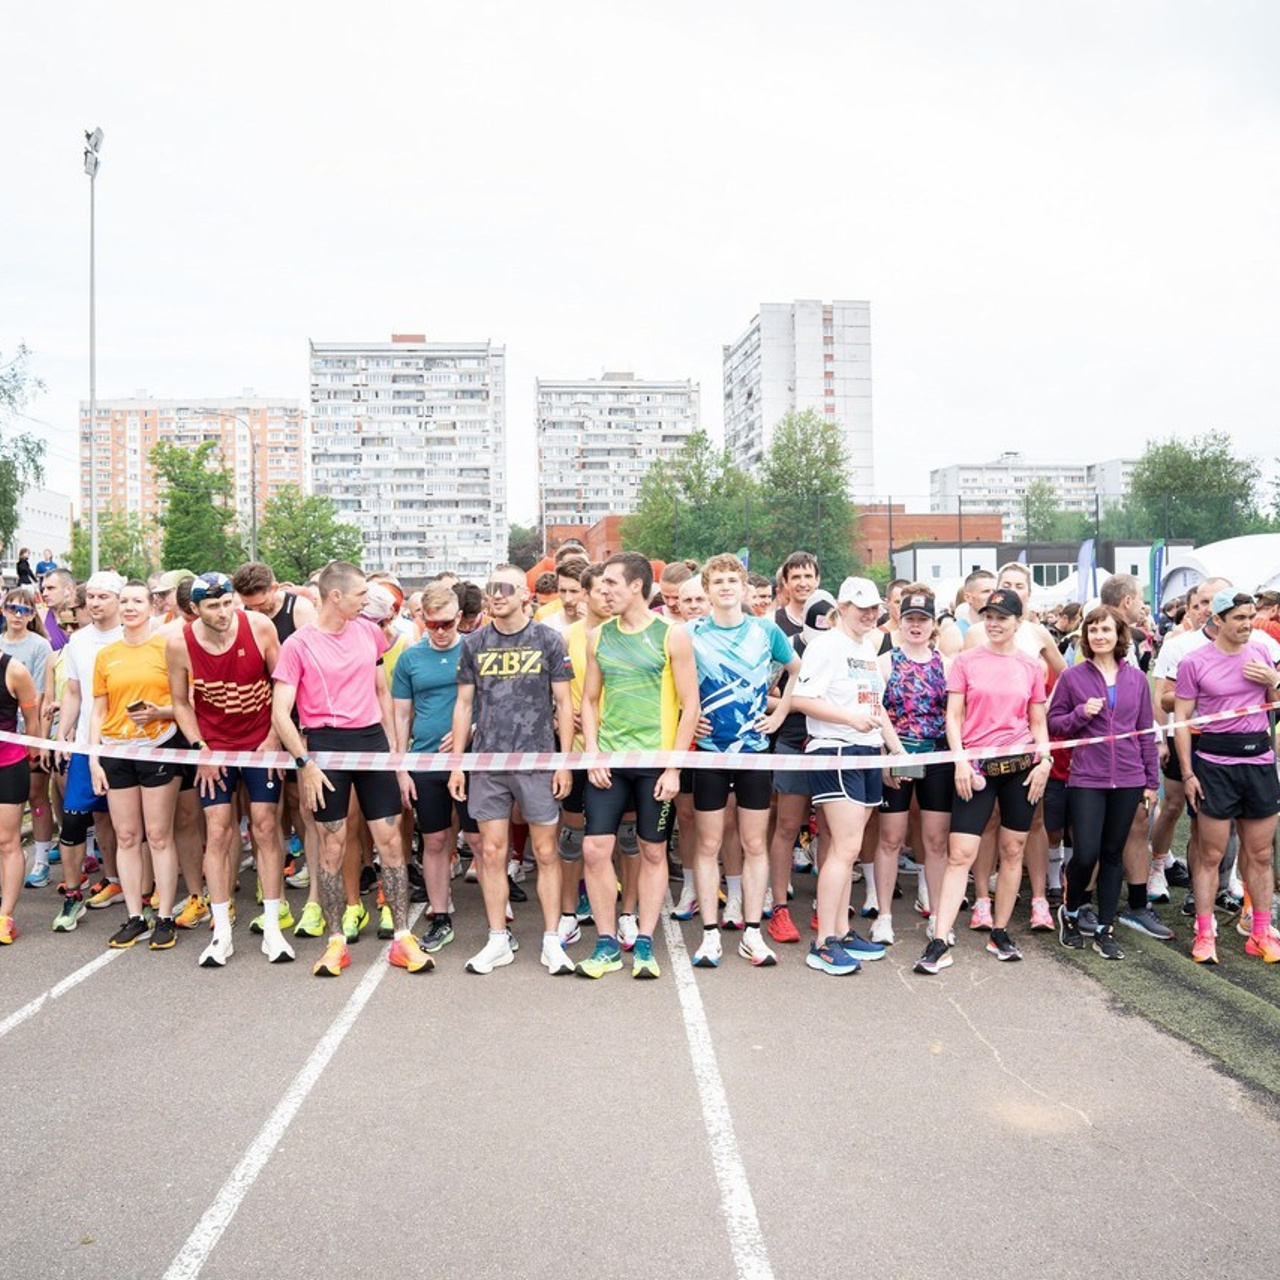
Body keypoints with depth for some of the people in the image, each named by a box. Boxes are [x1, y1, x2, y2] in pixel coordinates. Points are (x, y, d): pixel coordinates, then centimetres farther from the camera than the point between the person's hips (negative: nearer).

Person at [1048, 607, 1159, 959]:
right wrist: (1081, 714, -16)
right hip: (1086, 779, -2)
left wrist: (1151, 781, 8)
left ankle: (1105, 929, 18)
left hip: (1128, 779, 2)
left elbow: (1146, 731, 9)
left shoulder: (1136, 678, 6)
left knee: (1113, 854, 8)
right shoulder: (1072, 676, -1)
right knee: (1086, 853, -8)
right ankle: (1071, 910, 20)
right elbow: (1053, 722, 3)